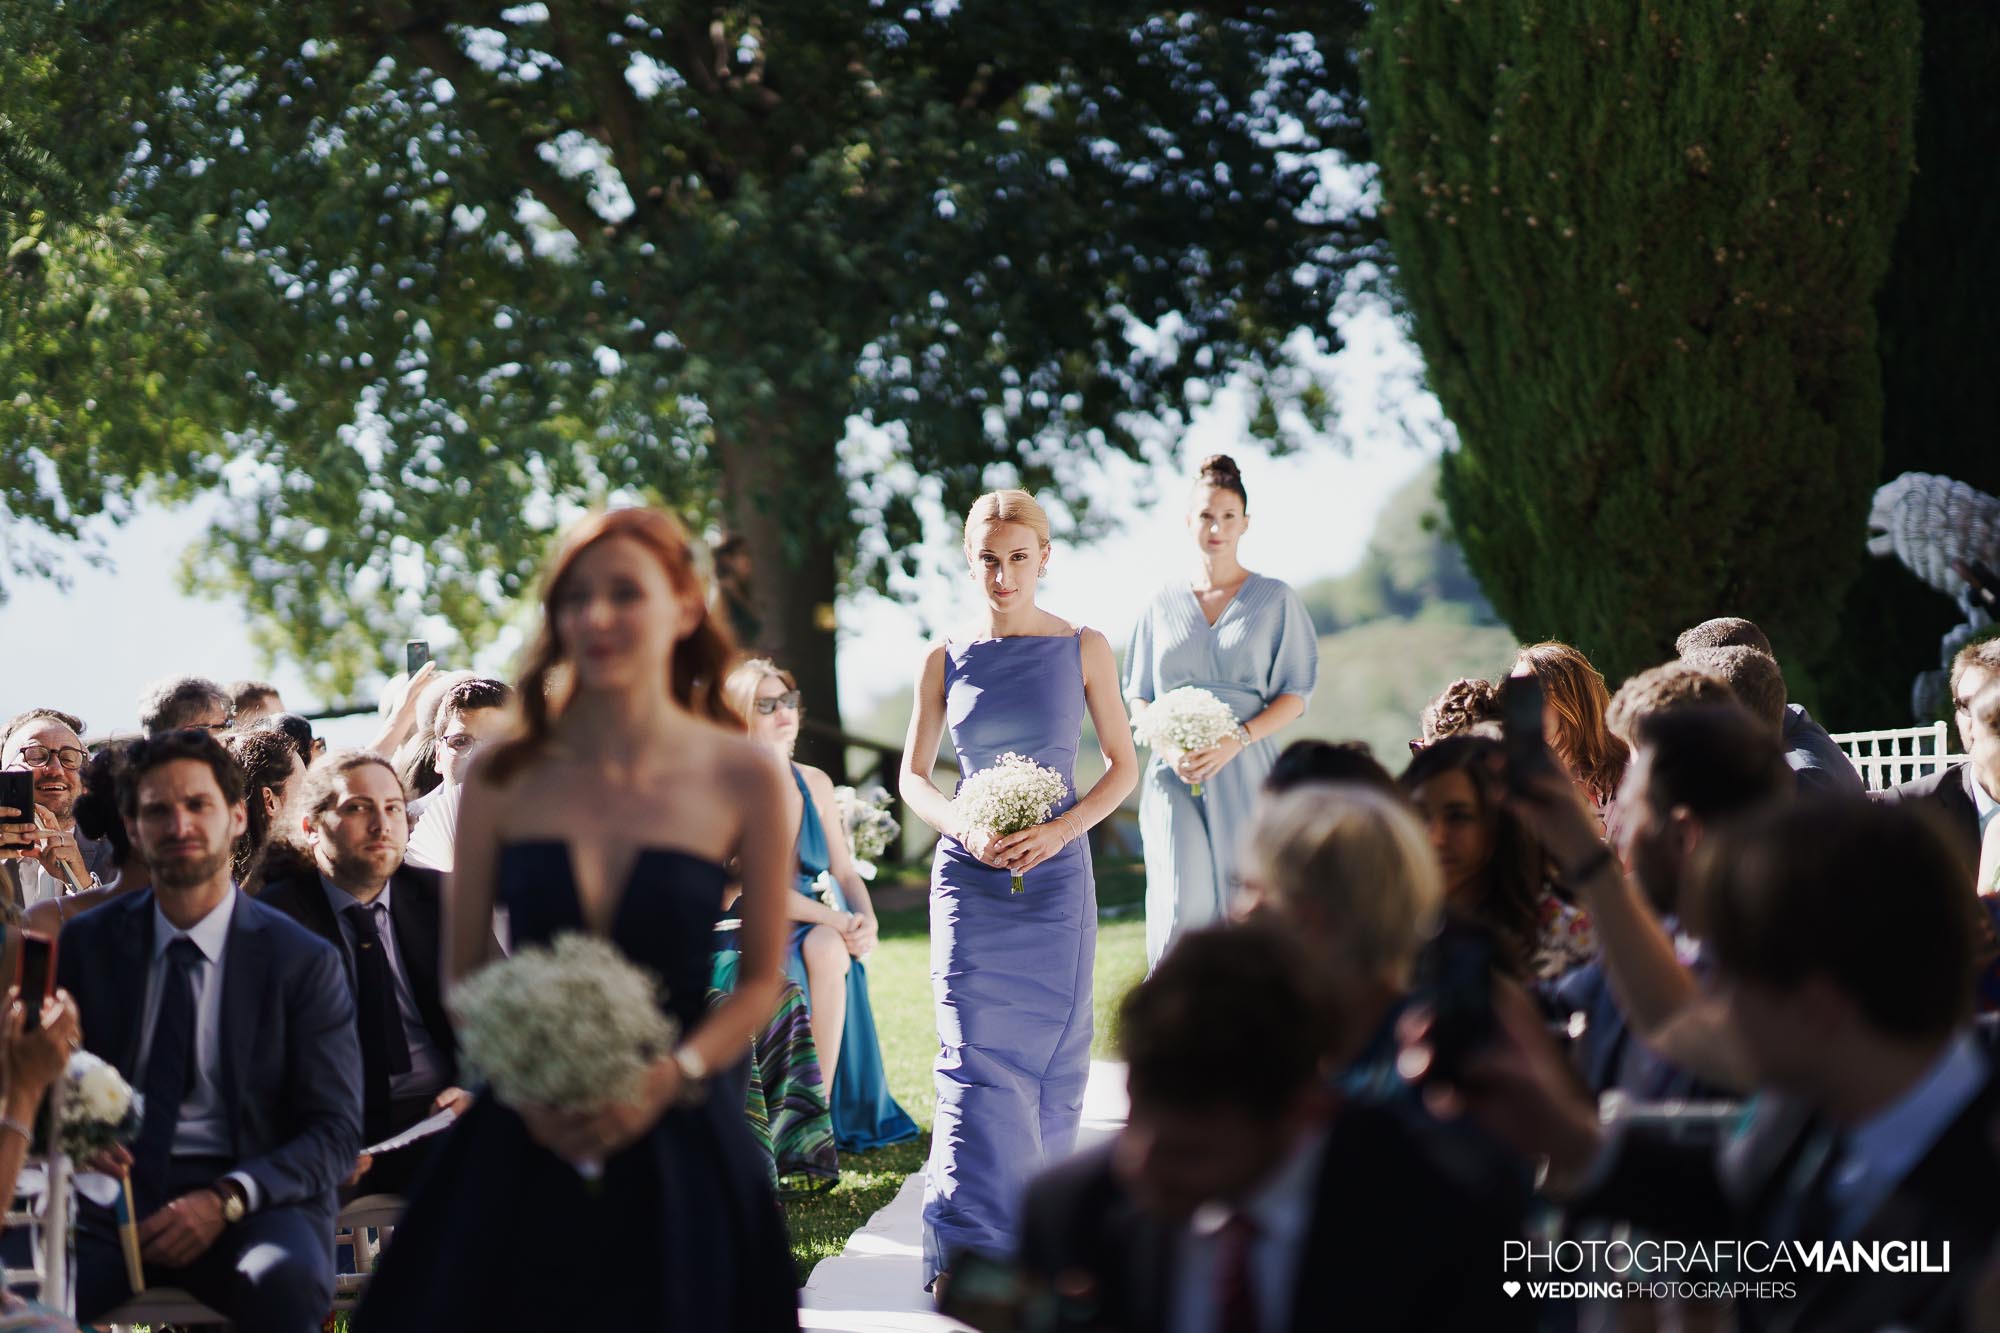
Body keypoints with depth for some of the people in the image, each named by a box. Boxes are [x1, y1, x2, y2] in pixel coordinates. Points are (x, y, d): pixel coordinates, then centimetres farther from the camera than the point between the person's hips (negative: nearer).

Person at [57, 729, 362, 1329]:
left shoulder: (304, 962, 4)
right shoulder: (88, 943, 12)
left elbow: (335, 1132, 1)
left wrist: (227, 1199, -16)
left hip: (248, 1204, -1)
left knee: (288, 1282, -36)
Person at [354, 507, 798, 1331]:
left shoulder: (744, 779, -2)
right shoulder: (503, 780, 0)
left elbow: (760, 980, 4)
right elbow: (462, 975, 7)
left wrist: (668, 1080, -11)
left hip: (673, 1145, -1)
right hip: (520, 1145, 1)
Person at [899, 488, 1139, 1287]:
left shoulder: (1083, 650, 2)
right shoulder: (946, 660, 4)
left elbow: (1123, 765, 5)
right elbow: (913, 776, 11)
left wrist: (1059, 830, -11)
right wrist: (964, 830, -9)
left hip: (1054, 876, 0)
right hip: (971, 877, 0)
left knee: (1048, 1058, 5)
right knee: (974, 1061, -9)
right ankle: (965, 1251, -10)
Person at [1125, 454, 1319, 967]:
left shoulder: (1275, 600, 6)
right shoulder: (1162, 606, 12)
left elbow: (1295, 694, 1)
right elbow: (1138, 697, 14)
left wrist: (1235, 740, -13)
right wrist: (1169, 747, -6)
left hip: (1245, 773, -1)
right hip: (1176, 777, 1)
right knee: (1181, 906, -12)